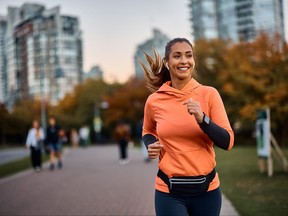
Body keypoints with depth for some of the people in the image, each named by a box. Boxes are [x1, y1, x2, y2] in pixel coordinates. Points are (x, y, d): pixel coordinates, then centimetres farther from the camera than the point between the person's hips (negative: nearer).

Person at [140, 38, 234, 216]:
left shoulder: (209, 94, -7)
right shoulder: (154, 101, -4)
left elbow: (227, 142, -9)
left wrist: (202, 119, -23)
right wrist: (151, 146, -4)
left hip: (207, 188, 1)